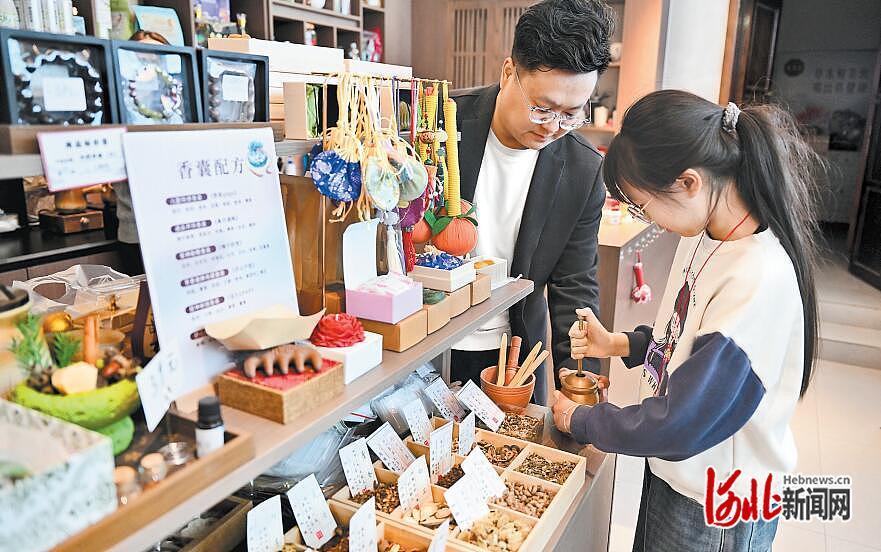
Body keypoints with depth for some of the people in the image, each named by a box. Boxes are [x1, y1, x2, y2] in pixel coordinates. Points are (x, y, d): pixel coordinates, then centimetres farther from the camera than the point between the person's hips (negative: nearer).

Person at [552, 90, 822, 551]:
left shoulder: (759, 279, -32)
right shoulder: (704, 233, -5)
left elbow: (678, 426, -28)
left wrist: (578, 421, -14)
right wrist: (621, 345, -3)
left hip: (717, 511, -7)